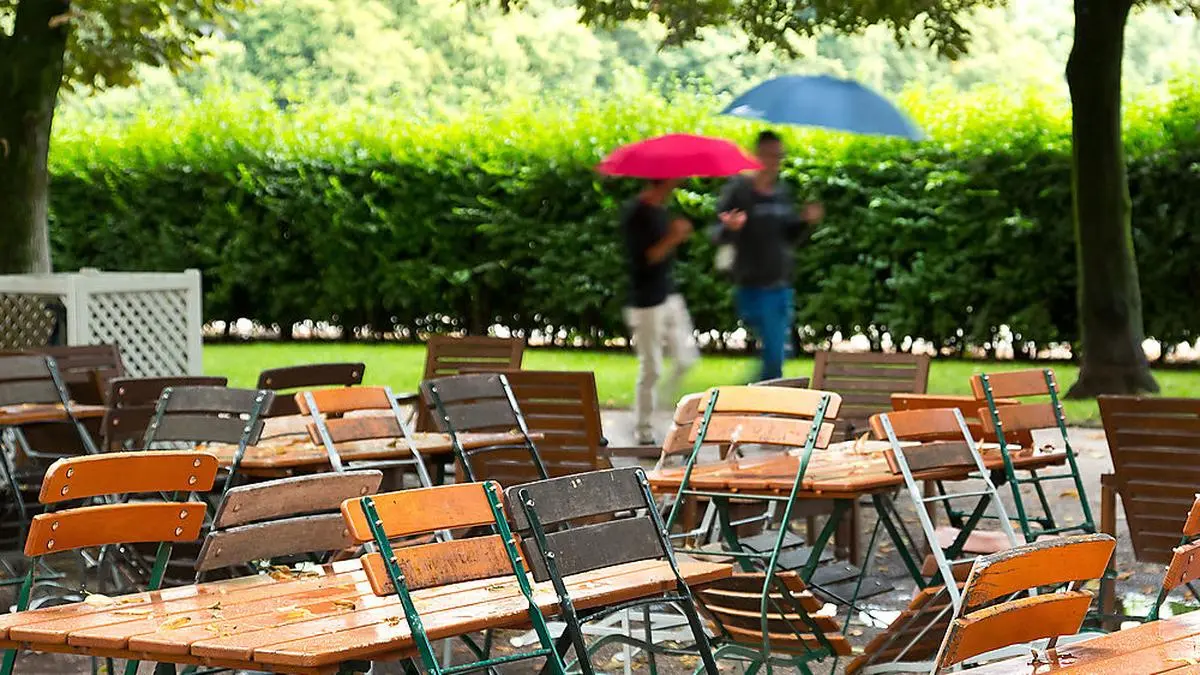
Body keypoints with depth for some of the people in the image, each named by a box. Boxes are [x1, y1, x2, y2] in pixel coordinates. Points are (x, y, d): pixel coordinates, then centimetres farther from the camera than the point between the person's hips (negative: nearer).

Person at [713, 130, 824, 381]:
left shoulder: (783, 192, 10)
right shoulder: (739, 190, -8)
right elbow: (719, 237, -8)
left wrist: (806, 222, -2)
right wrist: (730, 228, -30)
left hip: (782, 285, 7)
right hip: (754, 286, -7)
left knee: (778, 354, 11)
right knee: (773, 355, -11)